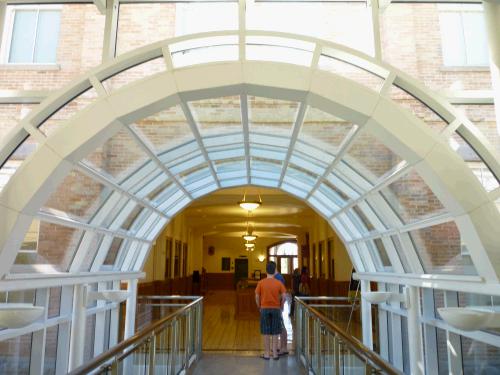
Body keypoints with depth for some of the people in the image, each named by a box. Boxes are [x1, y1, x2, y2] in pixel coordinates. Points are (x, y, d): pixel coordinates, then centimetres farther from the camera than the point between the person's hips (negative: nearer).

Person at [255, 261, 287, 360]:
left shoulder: (261, 283, -5)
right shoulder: (279, 283, -4)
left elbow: (257, 297, -4)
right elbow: (283, 297, -8)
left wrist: (259, 307, 9)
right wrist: (281, 306, 7)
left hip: (264, 309, 0)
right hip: (276, 309, 0)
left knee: (266, 333, 7)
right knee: (275, 333, 8)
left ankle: (267, 354, 14)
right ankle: (275, 353, 14)